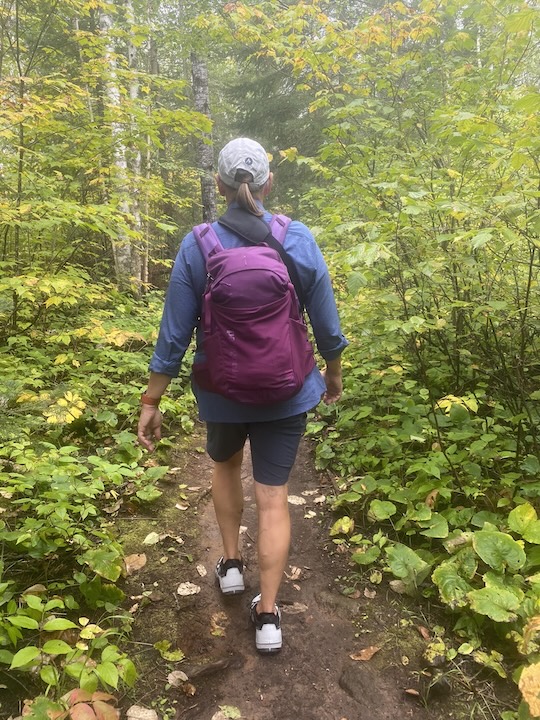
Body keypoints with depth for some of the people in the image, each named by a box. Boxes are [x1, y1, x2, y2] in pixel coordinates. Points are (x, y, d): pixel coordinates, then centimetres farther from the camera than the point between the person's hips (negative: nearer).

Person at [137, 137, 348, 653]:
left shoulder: (197, 247, -11)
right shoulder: (299, 240, -8)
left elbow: (173, 336, -10)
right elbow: (327, 325, -2)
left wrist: (150, 403, -1)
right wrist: (333, 373, 16)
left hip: (222, 392, 0)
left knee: (225, 465, 29)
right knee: (273, 496, 10)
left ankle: (231, 564, 37)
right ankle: (268, 615, 15)